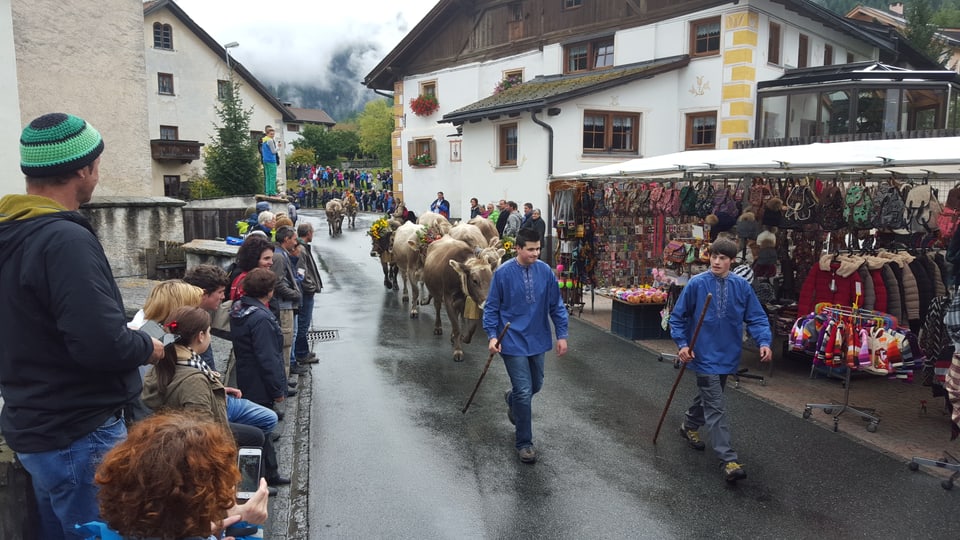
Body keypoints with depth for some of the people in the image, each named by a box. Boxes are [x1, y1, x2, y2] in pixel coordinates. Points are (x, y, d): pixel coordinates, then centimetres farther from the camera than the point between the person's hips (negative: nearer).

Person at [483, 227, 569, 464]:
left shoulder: (545, 271, -4)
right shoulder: (503, 273, -13)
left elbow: (556, 305, 4)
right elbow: (491, 307, -5)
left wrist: (562, 335, 2)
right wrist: (492, 336, -13)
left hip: (537, 339, 4)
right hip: (513, 341, -4)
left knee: (536, 385, 19)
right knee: (524, 392, -5)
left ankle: (512, 399, 54)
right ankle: (524, 443, 12)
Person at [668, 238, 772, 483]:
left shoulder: (742, 286, -4)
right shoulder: (696, 284, -12)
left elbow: (756, 317, 0)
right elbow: (677, 316, -4)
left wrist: (764, 342, -15)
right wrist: (682, 344, -12)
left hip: (728, 354, 5)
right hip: (704, 354, -5)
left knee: (709, 396, 23)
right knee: (715, 407, -7)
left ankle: (689, 426, 49)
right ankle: (728, 459, -4)